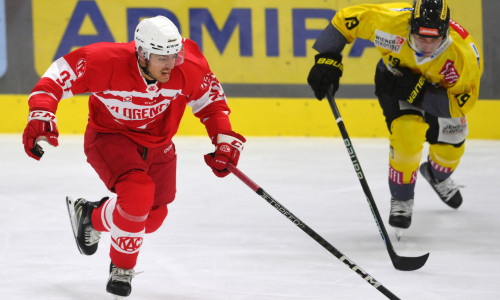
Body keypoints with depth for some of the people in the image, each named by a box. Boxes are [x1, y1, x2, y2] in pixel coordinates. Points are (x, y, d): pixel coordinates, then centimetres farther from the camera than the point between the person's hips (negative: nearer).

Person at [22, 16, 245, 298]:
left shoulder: (189, 68, -22)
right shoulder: (108, 62, -33)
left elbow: (210, 97, -4)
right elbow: (59, 77, -24)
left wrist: (224, 140, -11)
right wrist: (41, 116, -36)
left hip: (157, 144, 5)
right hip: (109, 136, -5)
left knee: (152, 217, 16)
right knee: (138, 195, -30)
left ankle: (91, 216, 46)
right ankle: (122, 268, -1)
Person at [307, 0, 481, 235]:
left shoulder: (465, 55, -40)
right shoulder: (392, 21, -41)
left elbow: (461, 102, -31)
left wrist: (417, 91, -42)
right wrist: (327, 61, -30)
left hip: (441, 86, 2)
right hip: (393, 75, -2)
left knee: (451, 141, 8)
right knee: (407, 133, -23)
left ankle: (437, 176, 45)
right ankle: (401, 199, -2)